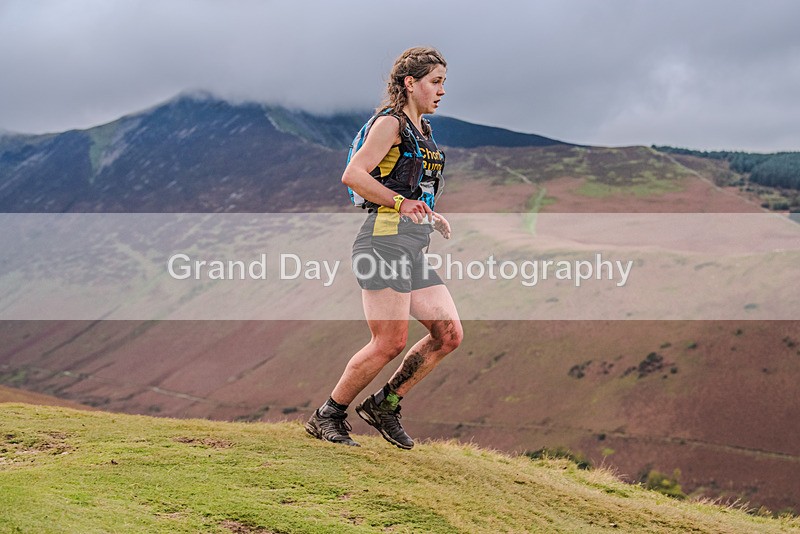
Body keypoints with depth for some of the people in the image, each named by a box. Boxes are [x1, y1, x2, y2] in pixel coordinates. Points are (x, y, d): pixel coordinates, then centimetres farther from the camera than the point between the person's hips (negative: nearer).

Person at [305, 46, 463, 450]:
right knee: (390, 342, -11)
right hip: (386, 238, -9)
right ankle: (327, 417, 4)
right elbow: (353, 175, -16)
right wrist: (400, 203, -21)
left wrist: (432, 216, 16)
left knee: (449, 334, 1)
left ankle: (384, 405, 12)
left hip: (414, 248, 9)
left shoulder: (423, 130, 22)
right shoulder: (390, 123, -5)